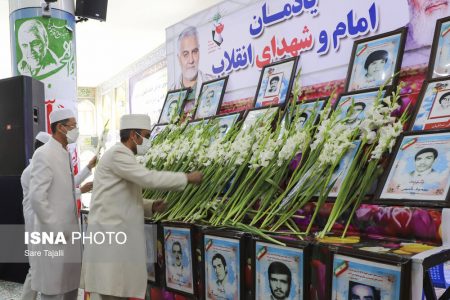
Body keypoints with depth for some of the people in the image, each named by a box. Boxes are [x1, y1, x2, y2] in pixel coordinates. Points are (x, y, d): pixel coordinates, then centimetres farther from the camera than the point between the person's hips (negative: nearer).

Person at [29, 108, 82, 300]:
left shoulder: (65, 154, 13)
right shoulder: (44, 154, -14)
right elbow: (36, 196, -21)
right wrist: (55, 229, -18)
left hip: (69, 231, 9)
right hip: (54, 233, -9)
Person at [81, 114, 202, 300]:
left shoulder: (124, 156, 19)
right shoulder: (117, 154, -12)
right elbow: (149, 178, -24)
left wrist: (152, 206, 2)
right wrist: (187, 178, -15)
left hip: (119, 235, 10)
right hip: (108, 235, -10)